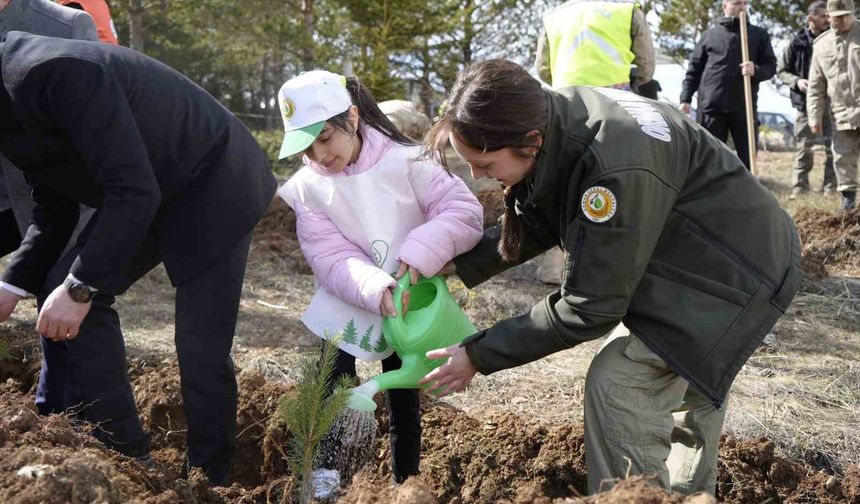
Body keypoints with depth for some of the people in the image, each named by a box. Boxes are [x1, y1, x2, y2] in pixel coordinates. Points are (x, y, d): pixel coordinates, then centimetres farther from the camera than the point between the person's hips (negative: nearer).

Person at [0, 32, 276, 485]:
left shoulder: (56, 73, -31)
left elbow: (134, 191, -32)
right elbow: (54, 209, 6)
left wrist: (81, 287, -28)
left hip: (214, 185, -9)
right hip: (145, 194, 9)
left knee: (201, 349, -9)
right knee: (62, 291, -2)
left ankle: (207, 482, 10)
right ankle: (119, 453, 5)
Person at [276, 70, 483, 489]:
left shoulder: (403, 161, -12)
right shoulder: (307, 189, -8)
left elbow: (464, 210, -16)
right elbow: (332, 259, -16)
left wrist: (420, 252, -29)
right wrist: (376, 291, -33)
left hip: (408, 309, 0)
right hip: (347, 313, 1)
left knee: (404, 407, 12)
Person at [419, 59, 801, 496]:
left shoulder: (615, 172, -39)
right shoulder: (552, 119, -14)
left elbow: (589, 309, -29)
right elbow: (533, 226, 2)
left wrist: (479, 355, -22)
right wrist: (457, 264, -10)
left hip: (735, 270, -9)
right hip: (687, 258, 9)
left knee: (618, 385, -16)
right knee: (688, 386, 24)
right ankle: (686, 490, 44)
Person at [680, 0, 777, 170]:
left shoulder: (759, 35, 12)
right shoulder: (709, 35, 11)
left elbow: (771, 66, 8)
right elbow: (694, 70, 11)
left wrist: (755, 70, -14)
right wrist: (685, 99, 3)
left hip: (744, 106, 0)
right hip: (711, 106, 0)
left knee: (748, 158, 1)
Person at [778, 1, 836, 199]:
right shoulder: (797, 43, -1)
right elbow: (781, 71, 6)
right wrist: (796, 81, -12)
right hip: (806, 103, -1)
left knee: (833, 149, 3)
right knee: (803, 149, 1)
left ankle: (830, 190, 11)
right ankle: (799, 189, 5)